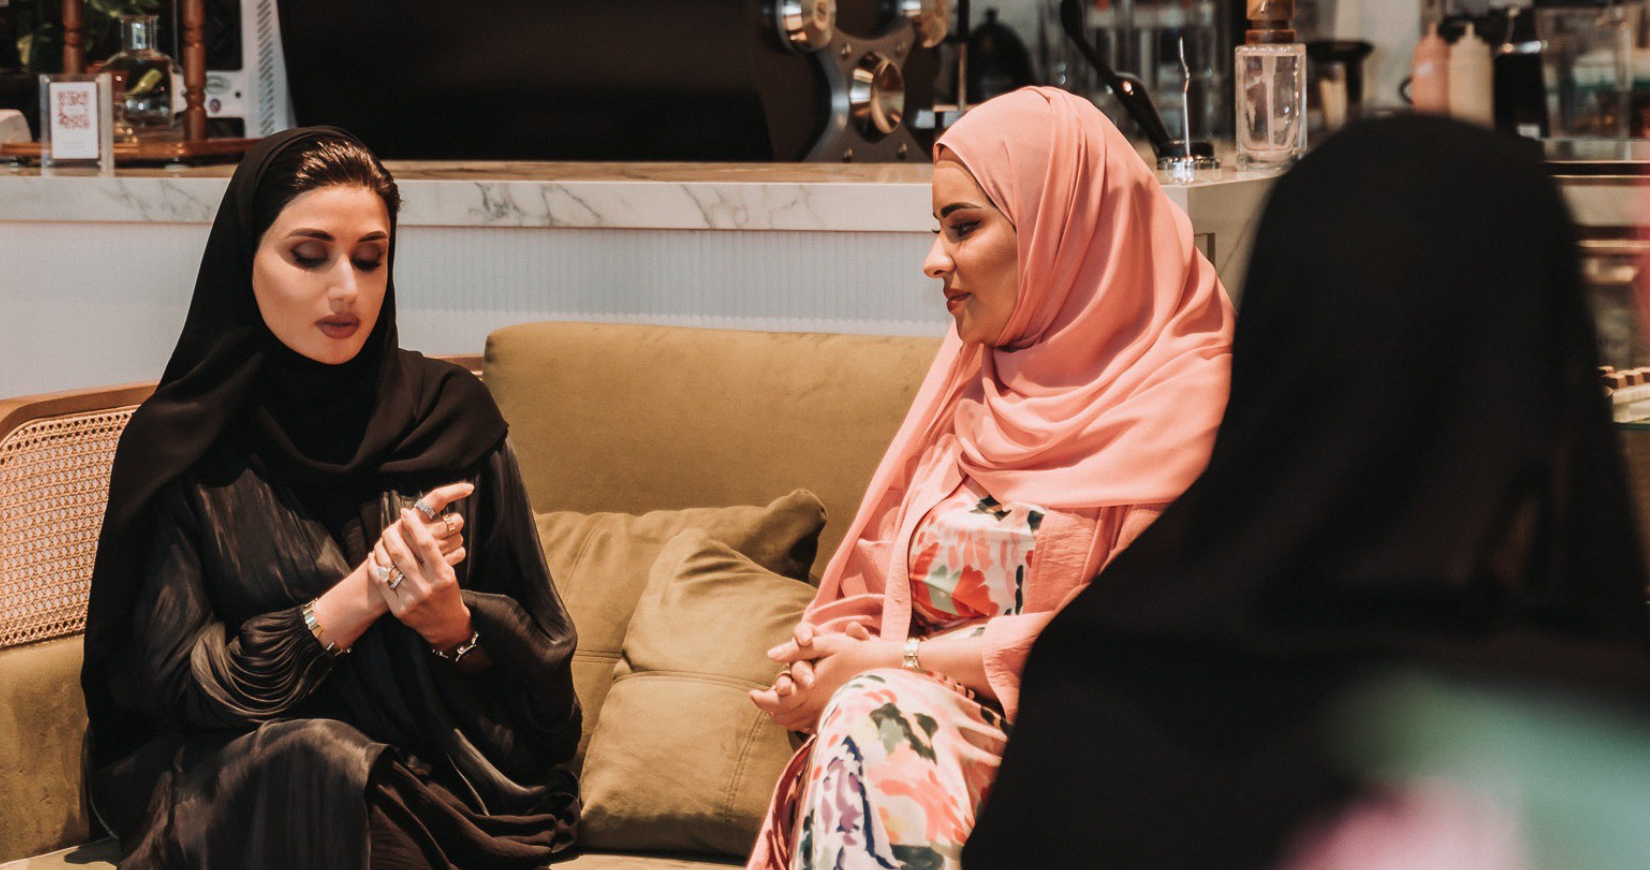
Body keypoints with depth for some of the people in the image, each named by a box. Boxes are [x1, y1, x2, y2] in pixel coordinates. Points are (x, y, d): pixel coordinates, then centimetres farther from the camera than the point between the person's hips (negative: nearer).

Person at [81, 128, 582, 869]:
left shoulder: (448, 414, 6)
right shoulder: (181, 445, 1)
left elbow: (538, 650, 8)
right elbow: (177, 679, -4)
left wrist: (453, 626, -15)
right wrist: (359, 594, -14)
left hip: (440, 767, 1)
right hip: (246, 775, -1)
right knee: (318, 759, -34)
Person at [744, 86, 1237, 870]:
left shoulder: (1179, 395, -3)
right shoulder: (973, 373, 19)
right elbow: (882, 573, 19)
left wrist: (893, 662, -11)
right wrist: (838, 647, -6)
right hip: (931, 714, 5)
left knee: (877, 716, -33)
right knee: (868, 716, -31)